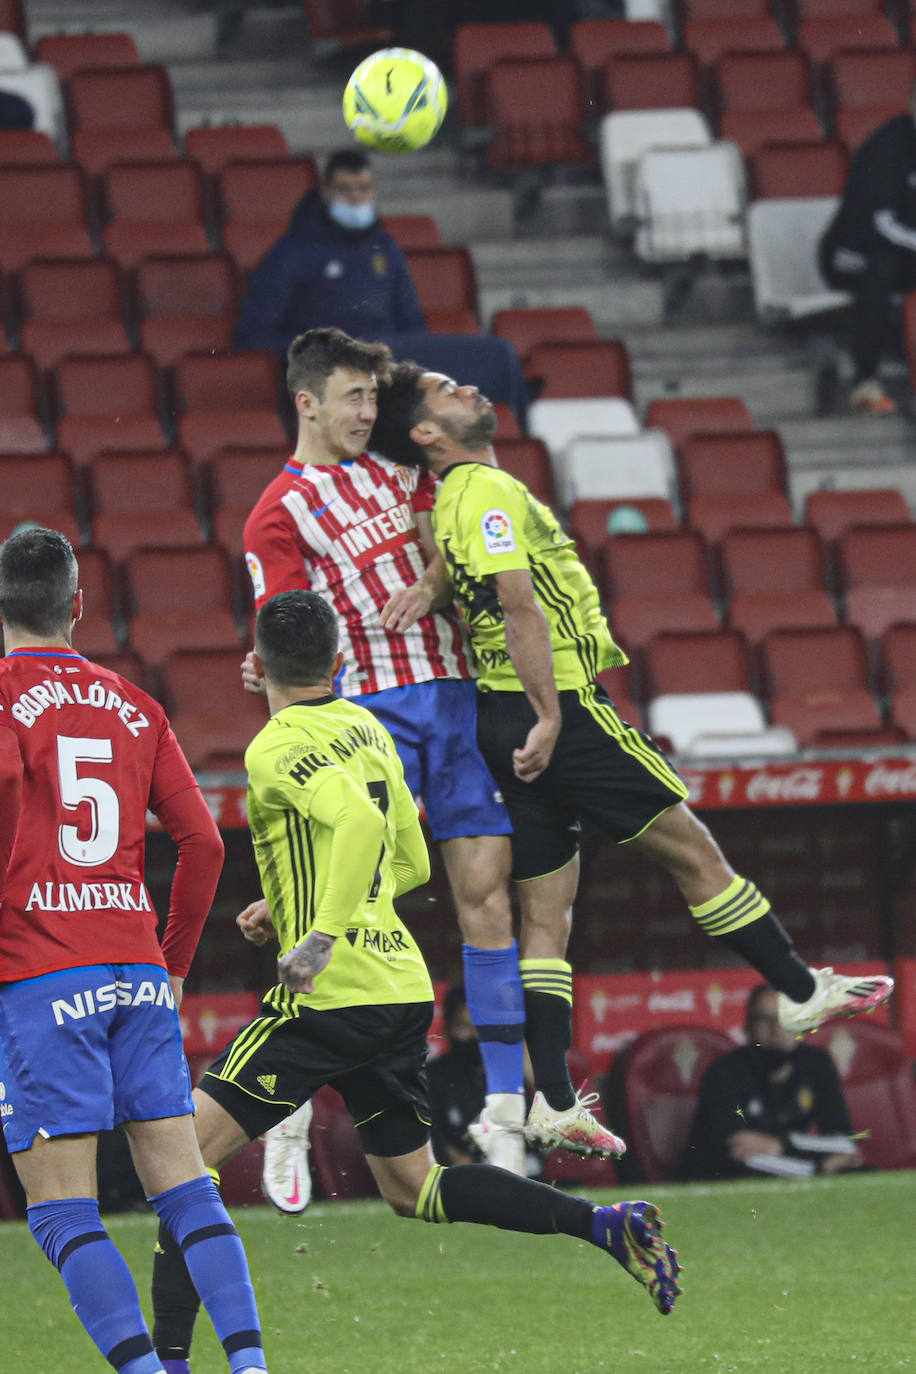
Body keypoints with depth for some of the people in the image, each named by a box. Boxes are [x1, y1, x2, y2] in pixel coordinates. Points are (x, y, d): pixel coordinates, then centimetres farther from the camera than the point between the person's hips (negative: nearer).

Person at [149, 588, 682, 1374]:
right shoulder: (366, 728, 15)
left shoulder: (279, 748, -11)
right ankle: (608, 1226, 6)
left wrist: (324, 934, -33)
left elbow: (360, 822, -29)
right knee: (413, 1187, 18)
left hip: (330, 995, -8)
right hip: (403, 990, 8)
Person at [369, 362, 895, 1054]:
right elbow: (518, 602, -21)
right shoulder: (488, 490, -11)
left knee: (546, 911, 6)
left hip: (513, 722, 10)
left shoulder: (453, 502, 19)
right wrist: (549, 715, -25)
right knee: (692, 850, 0)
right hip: (561, 707, -10)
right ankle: (802, 991, 7)